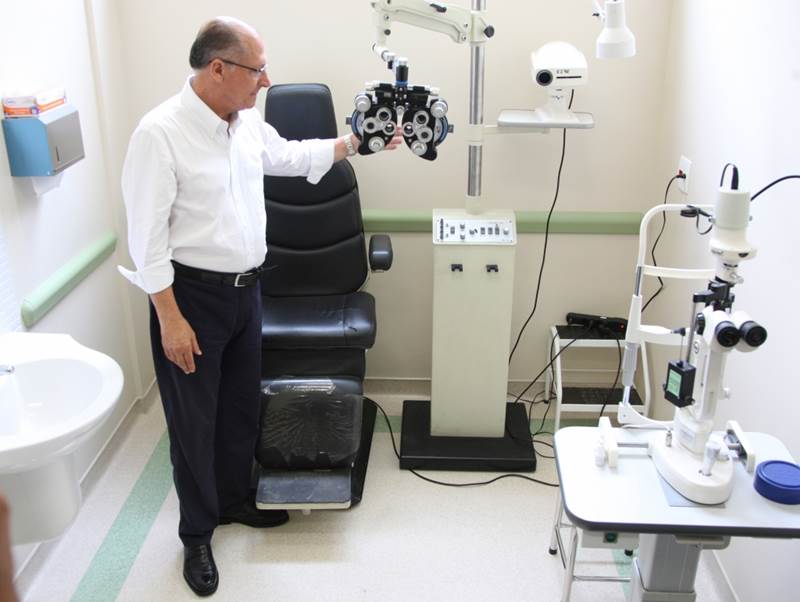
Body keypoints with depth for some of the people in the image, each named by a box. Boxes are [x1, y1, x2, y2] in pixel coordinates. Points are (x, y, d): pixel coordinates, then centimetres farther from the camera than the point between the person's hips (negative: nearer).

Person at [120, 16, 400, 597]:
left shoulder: (248, 123, 2)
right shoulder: (160, 132, -19)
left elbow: (293, 156, 23)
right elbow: (147, 235, -18)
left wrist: (356, 142, 17)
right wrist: (170, 319, -19)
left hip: (245, 289, 7)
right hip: (192, 295, -7)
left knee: (242, 406, 19)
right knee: (194, 420, 6)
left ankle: (234, 499, 42)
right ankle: (197, 534, 26)